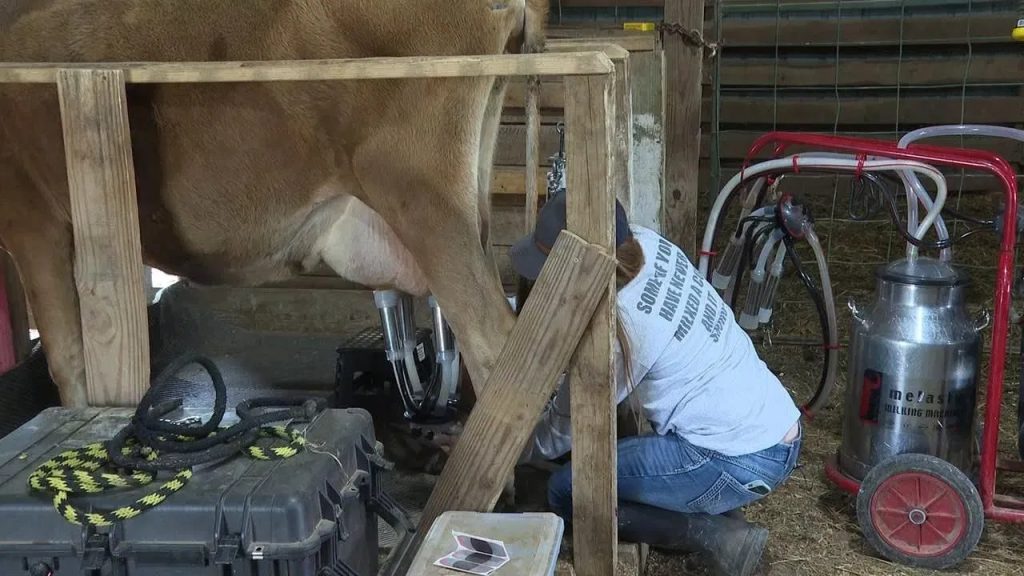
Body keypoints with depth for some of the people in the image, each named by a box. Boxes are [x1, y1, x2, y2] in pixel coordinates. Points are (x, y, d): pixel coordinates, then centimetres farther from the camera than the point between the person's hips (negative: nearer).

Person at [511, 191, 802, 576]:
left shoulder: (616, 331, -23)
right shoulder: (646, 242, -4)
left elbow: (565, 430, -7)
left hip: (745, 462, -9)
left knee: (567, 492, -3)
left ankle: (716, 536, -5)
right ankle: (715, 513, 13)